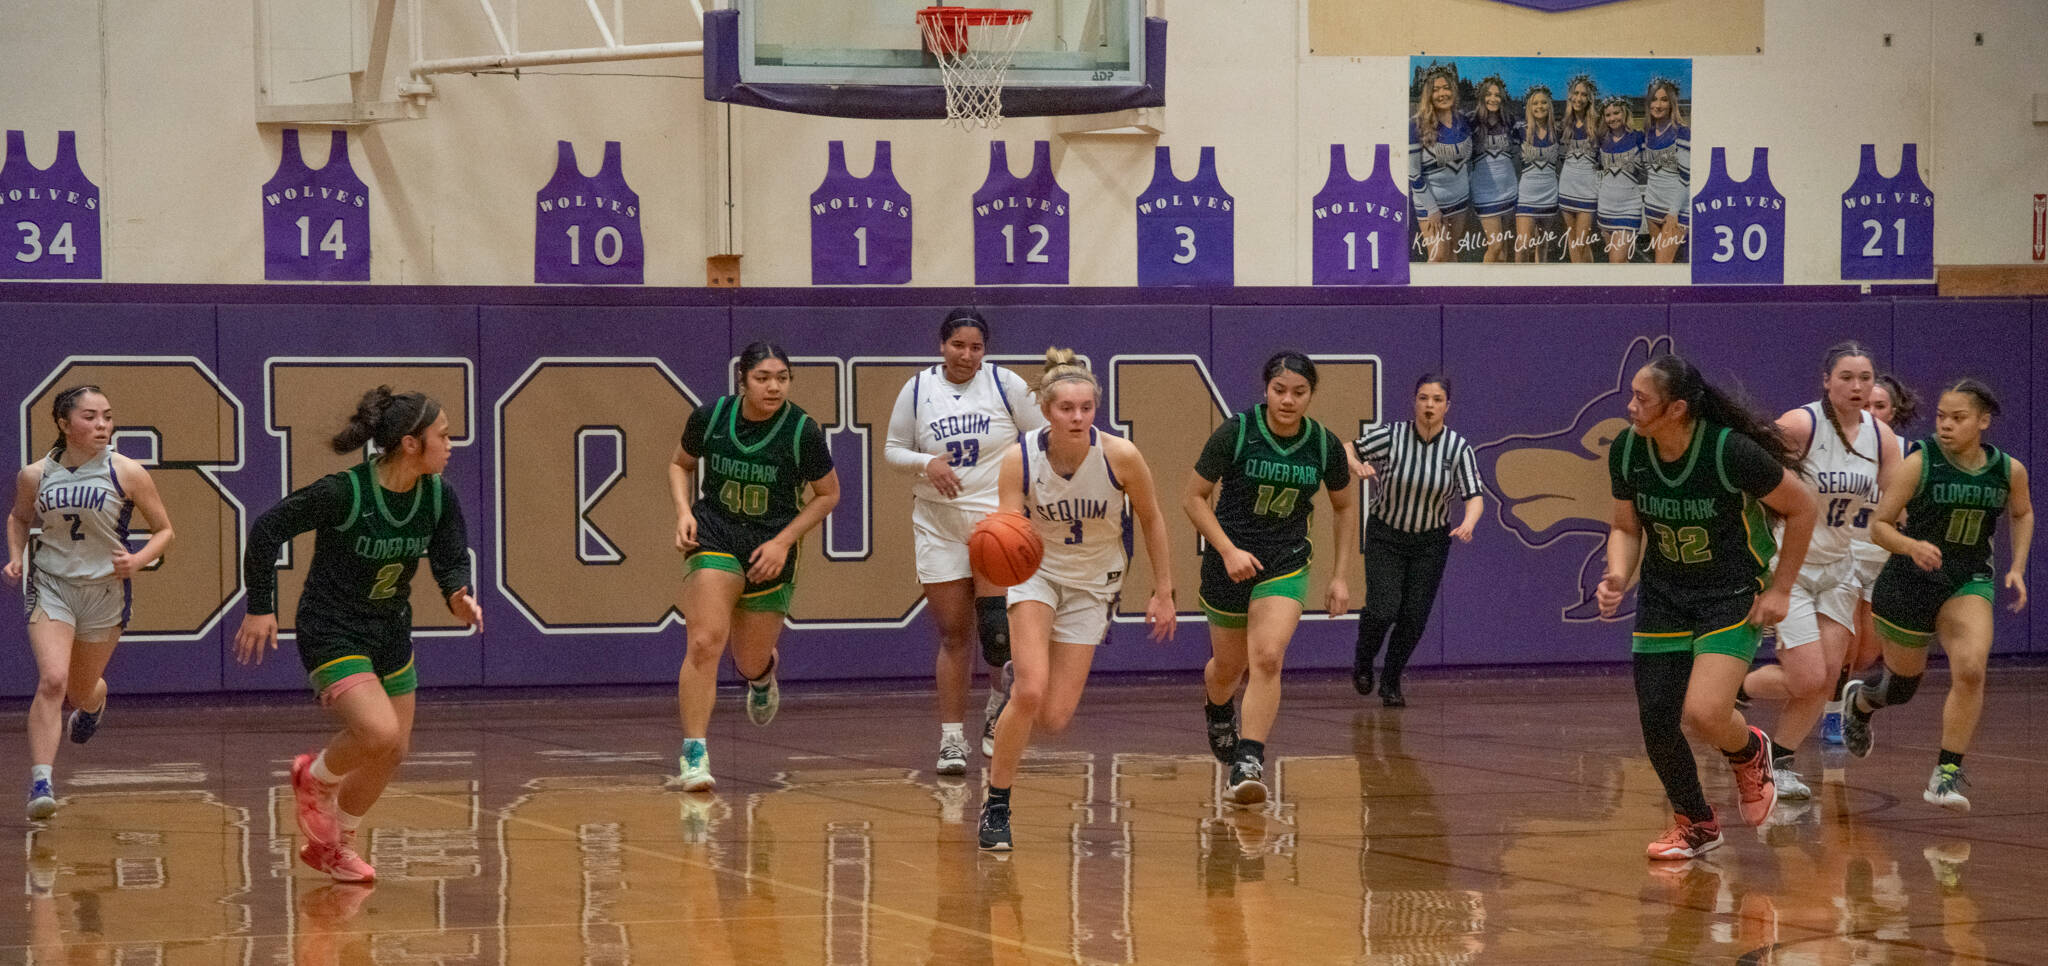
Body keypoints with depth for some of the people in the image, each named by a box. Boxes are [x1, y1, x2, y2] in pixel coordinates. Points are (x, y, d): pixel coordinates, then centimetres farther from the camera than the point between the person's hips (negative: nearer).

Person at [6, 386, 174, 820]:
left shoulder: (127, 473, -10)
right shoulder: (35, 475, -4)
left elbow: (164, 530, -1)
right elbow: (19, 518, 18)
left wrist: (139, 560, -19)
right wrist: (16, 556, 0)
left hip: (105, 591, 0)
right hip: (51, 586, 0)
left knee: (82, 690, 17)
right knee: (52, 681, -22)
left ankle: (92, 705, 57)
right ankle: (40, 783, -22)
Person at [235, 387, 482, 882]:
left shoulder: (438, 496, -7)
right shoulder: (343, 492, -24)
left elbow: (452, 559, 0)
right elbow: (267, 529, -15)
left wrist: (460, 598, -23)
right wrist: (260, 608, -12)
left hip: (390, 633, 7)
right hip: (331, 633, -7)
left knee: (393, 751, 10)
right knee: (378, 733, -24)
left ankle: (334, 843, 33)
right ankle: (315, 779, 9)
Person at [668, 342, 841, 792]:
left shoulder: (802, 431, -13)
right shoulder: (710, 416, -8)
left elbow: (828, 494, 0)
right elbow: (681, 464, 12)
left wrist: (783, 542, -9)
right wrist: (684, 511, -6)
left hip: (770, 547, 0)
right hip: (714, 535, 0)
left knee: (750, 662, 9)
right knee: (705, 641, -21)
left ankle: (763, 676, 50)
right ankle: (693, 755, -19)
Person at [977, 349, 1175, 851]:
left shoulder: (1120, 455, -21)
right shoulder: (1019, 458, -20)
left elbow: (1151, 519, -4)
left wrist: (1163, 592, 0)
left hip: (1091, 583, 1)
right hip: (1036, 571, -1)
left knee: (1054, 719, -5)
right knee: (1030, 692, -23)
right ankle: (995, 806, -5)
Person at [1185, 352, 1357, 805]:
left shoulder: (1324, 445, -7)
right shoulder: (1235, 433, -15)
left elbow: (1344, 508, 9)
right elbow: (1193, 498, -8)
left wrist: (1341, 576, 4)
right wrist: (1228, 550, -19)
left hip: (1286, 564, 0)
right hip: (1229, 562, 0)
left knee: (1267, 658, -21)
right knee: (1229, 667, 14)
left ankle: (1249, 762, -20)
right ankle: (1218, 709, 51)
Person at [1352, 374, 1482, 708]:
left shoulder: (1458, 448, -11)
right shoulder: (1392, 436, -15)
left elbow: (1474, 496, -13)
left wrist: (1468, 524, -33)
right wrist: (1357, 466, -35)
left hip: (1431, 542, 2)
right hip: (1385, 536, -2)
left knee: (1414, 616, -2)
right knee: (1382, 608, -15)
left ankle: (1391, 682, 21)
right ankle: (1363, 663, 17)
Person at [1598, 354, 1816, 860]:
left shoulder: (1731, 452, -24)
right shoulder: (1627, 451, -9)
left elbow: (1801, 506, -10)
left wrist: (1780, 590, -8)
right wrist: (1617, 578, -14)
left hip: (1733, 595, -5)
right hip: (1662, 595, 5)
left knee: (1703, 714, -22)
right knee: (1656, 720, 0)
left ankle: (1750, 751, 17)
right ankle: (1695, 824, 27)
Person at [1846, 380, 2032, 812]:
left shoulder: (2008, 470, -4)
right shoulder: (1919, 463, -15)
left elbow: (2022, 514, 18)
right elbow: (1879, 525, -12)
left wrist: (2017, 568, 6)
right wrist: (1912, 546, -31)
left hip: (1969, 582, 2)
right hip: (1909, 582, -2)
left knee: (1970, 668, -24)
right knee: (1902, 685, 15)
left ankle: (1948, 773, -14)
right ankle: (1859, 699, 53)